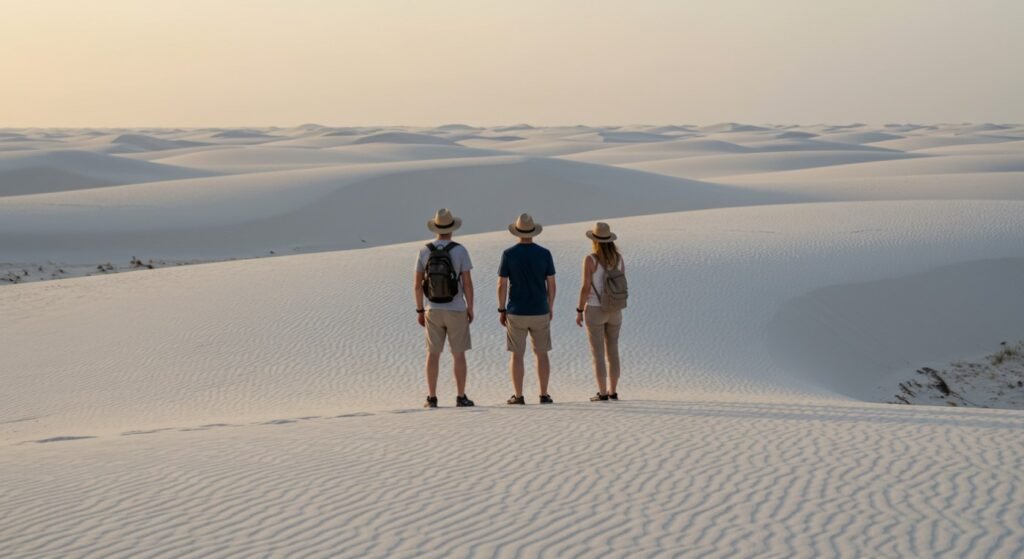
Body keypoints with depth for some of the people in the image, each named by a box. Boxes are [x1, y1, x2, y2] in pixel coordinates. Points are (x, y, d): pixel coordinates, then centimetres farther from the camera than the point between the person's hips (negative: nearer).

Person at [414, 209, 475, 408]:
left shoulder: (424, 251, -3)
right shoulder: (460, 250, -11)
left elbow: (417, 285, -1)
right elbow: (468, 283, -12)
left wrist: (420, 311, 9)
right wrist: (470, 309, -1)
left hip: (433, 310, 2)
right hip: (456, 310, -2)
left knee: (433, 354, 7)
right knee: (458, 354, 6)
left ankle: (432, 398, 4)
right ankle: (461, 398, 6)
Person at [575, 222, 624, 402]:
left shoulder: (590, 260, -14)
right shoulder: (619, 258, 0)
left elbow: (585, 288, -15)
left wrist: (579, 311, -5)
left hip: (594, 311, -4)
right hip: (614, 311, 5)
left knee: (598, 353, 1)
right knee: (612, 352, 13)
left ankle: (603, 393, 0)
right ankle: (613, 392, 16)